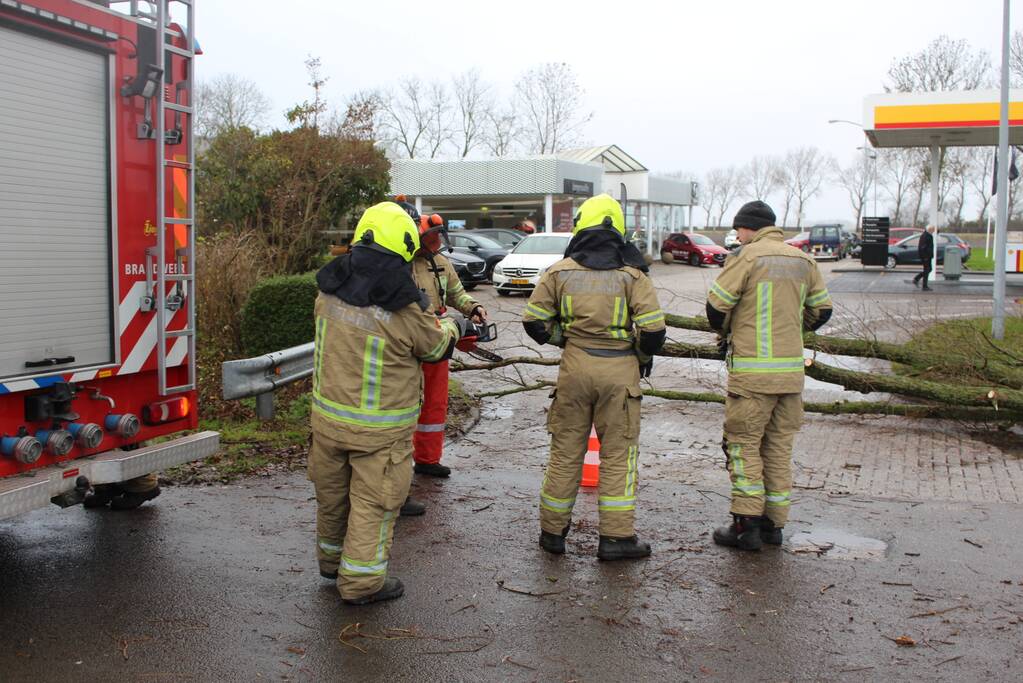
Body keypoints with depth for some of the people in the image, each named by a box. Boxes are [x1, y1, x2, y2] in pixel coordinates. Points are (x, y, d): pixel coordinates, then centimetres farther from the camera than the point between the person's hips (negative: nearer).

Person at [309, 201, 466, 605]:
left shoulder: (329, 289, -4)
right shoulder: (404, 307, -21)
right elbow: (437, 348, -3)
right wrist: (452, 326, 21)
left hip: (328, 415, 6)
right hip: (378, 428, -6)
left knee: (332, 492, 22)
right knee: (372, 500, 8)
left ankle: (331, 559, 42)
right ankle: (361, 581, 16)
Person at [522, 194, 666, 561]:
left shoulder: (560, 271, 1)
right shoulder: (631, 274, -4)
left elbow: (534, 321, 1)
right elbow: (653, 327, -9)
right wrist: (644, 357, 10)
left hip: (575, 366, 2)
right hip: (619, 370, -1)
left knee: (566, 451, 12)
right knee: (618, 453, 8)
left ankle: (552, 531, 21)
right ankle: (616, 536, 9)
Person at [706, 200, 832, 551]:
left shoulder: (747, 257, -9)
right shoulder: (803, 261, 10)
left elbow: (715, 305, -9)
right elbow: (822, 309, 16)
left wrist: (726, 330, 11)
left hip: (752, 371, -6)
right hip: (792, 370, 6)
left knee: (743, 444, 2)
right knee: (779, 447, 13)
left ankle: (747, 525, 1)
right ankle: (774, 523, 18)